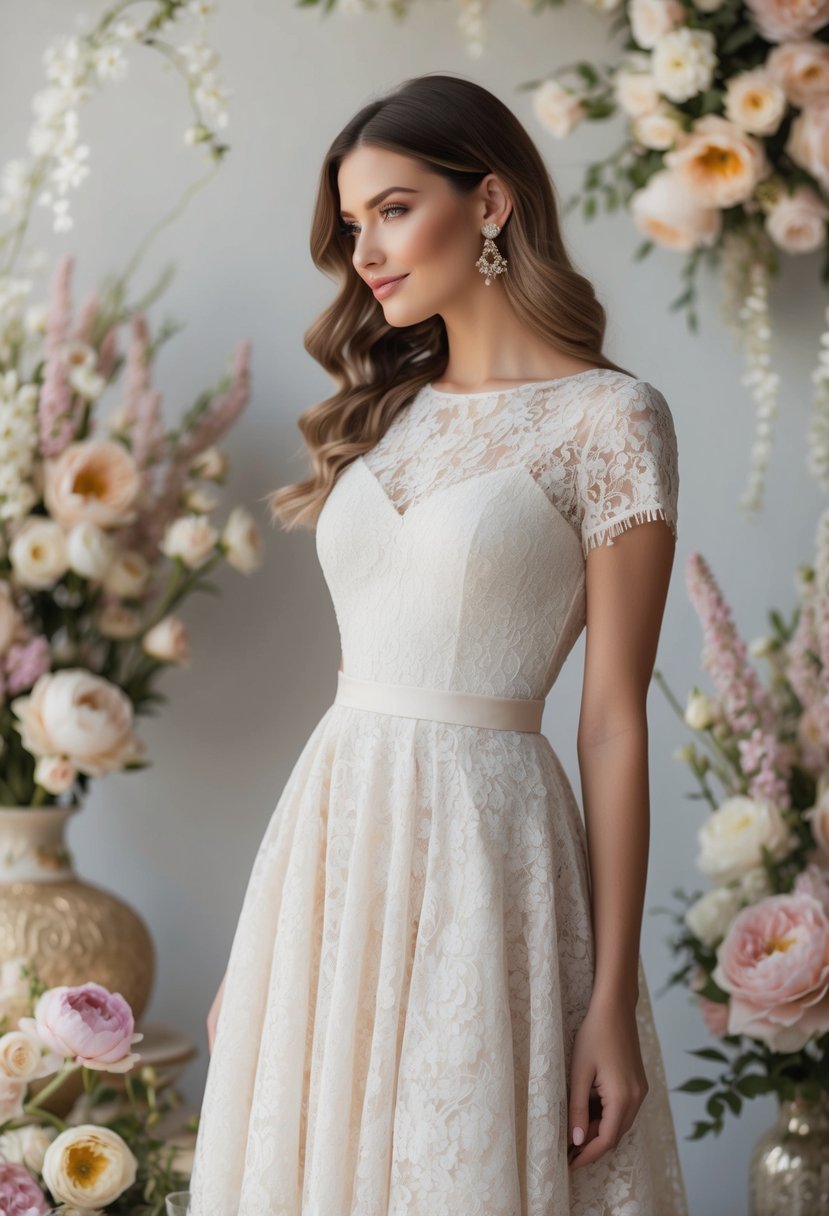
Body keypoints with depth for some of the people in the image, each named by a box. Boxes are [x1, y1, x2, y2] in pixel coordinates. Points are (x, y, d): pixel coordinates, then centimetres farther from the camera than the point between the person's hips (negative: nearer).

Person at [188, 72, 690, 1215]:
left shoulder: (607, 416, -6)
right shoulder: (388, 410, 12)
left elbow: (614, 719, -9)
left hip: (481, 847, -6)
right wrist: (255, 947, 11)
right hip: (331, 833, 6)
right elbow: (370, 667, 12)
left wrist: (612, 1000, -11)